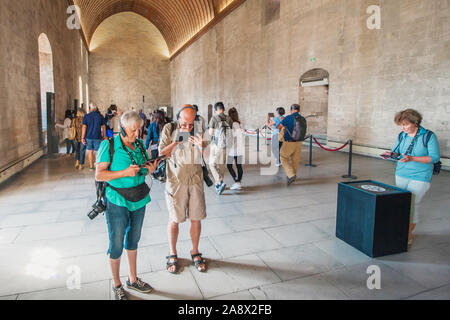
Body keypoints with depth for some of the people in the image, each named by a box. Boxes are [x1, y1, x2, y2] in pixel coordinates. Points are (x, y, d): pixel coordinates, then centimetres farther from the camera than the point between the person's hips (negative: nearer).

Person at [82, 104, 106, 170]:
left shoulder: (86, 116, -1)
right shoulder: (100, 116, -1)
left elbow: (84, 127, -4)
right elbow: (104, 127, 0)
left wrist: (82, 137, -1)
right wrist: (104, 136, 8)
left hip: (89, 137, 1)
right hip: (98, 137, -1)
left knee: (90, 151, 10)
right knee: (97, 151, 5)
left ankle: (91, 166, 15)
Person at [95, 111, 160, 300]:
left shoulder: (139, 145, 5)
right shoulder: (109, 145, -11)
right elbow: (98, 175, -13)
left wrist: (150, 169, -7)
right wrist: (125, 172, -23)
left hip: (139, 200, 5)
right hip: (118, 202, -5)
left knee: (133, 240, 18)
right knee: (116, 245, 6)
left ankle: (133, 280, 35)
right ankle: (117, 286, 27)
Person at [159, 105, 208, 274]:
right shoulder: (169, 129, -3)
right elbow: (161, 153, -4)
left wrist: (202, 146, -22)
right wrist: (176, 142, -18)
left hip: (195, 179, 2)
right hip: (176, 180, -1)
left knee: (196, 218, 8)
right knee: (174, 219, 7)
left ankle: (195, 253, 28)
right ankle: (173, 254, 28)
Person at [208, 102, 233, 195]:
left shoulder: (214, 118, -8)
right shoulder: (229, 119, 5)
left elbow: (211, 133, -7)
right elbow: (231, 133, 6)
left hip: (216, 145, -5)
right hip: (226, 145, 5)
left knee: (213, 164, 6)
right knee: (221, 165, 16)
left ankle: (220, 182, -11)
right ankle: (218, 184, 26)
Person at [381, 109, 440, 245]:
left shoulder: (429, 136, -10)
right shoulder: (402, 136, 4)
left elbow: (435, 157, -14)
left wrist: (412, 158, -26)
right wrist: (390, 154, -9)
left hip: (420, 178, -5)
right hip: (401, 175, 5)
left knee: (411, 205, -4)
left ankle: (408, 234, 14)